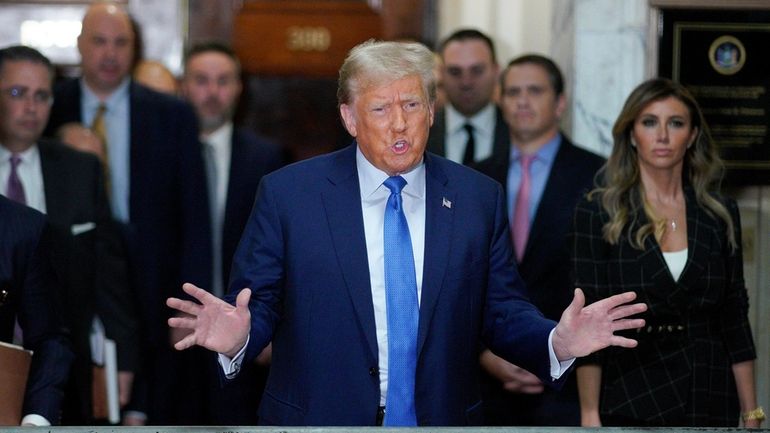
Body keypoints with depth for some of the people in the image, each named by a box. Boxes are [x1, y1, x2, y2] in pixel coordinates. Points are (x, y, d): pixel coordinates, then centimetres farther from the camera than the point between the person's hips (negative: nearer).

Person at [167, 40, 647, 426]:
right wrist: (237, 337, -26)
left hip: (440, 417, 2)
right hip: (319, 417, -2)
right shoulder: (287, 194, -3)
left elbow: (502, 312, 3)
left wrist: (557, 341, -16)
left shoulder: (478, 198, 3)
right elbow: (259, 303, -3)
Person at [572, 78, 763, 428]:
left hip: (709, 401, 3)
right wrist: (589, 414, -12)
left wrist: (751, 414, 4)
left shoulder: (720, 215, 7)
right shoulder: (598, 213, -2)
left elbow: (735, 320, 9)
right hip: (630, 403, -3)